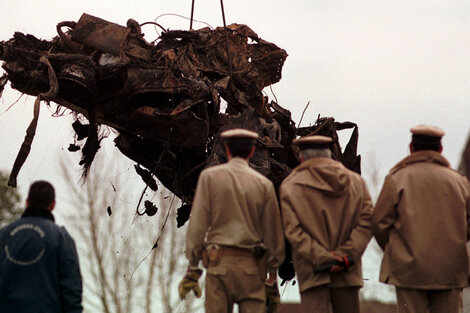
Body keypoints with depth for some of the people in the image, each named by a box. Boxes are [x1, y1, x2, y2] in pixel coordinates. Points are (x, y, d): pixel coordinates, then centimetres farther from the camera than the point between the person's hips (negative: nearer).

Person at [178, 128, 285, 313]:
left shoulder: (210, 177, 2)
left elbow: (198, 224, -2)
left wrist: (192, 270, 1)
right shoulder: (264, 184, 5)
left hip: (219, 262, -1)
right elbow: (273, 232, 7)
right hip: (252, 265, 1)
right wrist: (272, 277, 15)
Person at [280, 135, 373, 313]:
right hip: (348, 274, 3)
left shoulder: (290, 186, 1)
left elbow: (293, 231, -8)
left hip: (312, 275, -3)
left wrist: (322, 258, -11)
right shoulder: (356, 181, 10)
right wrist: (346, 254, -7)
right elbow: (367, 222, 1)